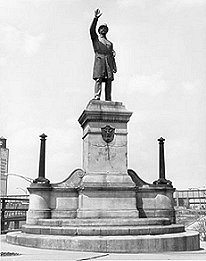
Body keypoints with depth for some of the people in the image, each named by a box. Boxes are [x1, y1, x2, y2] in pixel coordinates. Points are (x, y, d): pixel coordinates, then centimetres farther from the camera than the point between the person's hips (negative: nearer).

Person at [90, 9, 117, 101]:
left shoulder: (110, 43, 30)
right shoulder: (95, 38, 21)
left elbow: (112, 55, 20)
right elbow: (92, 29, 1)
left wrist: (114, 66, 6)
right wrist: (95, 18, -9)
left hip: (108, 61, 3)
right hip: (99, 59, -3)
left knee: (109, 81, -8)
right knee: (98, 79, -17)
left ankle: (108, 101, -12)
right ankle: (96, 98, -25)